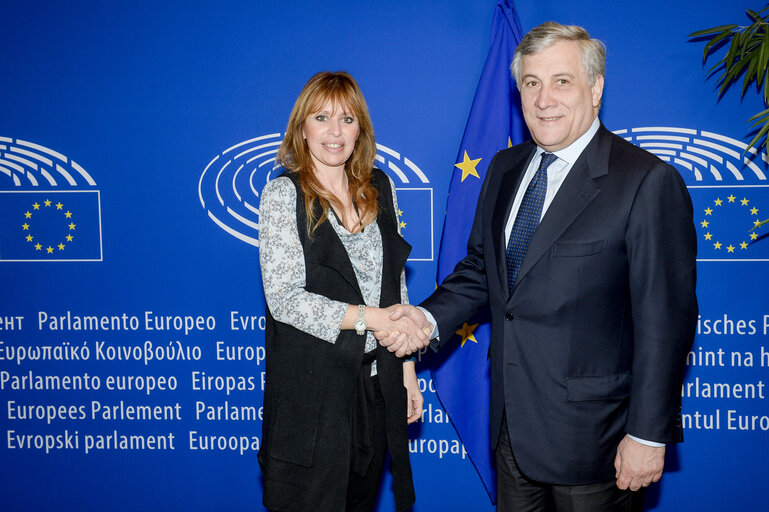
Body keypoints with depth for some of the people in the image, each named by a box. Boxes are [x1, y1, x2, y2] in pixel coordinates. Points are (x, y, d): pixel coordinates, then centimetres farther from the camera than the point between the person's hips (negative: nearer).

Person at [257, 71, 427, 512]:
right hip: (311, 389, -5)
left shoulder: (380, 187, 7)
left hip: (378, 381, 5)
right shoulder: (283, 195, -9)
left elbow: (396, 282, 11)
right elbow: (284, 299, -16)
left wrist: (407, 367, 9)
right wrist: (370, 317, -22)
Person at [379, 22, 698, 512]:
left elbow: (665, 322, -15)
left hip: (591, 436, -6)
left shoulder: (648, 182, -15)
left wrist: (648, 435, -14)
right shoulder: (505, 168, 7)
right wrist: (429, 317, -4)